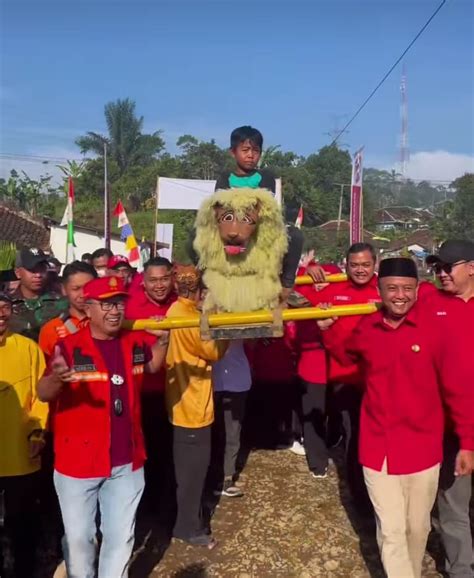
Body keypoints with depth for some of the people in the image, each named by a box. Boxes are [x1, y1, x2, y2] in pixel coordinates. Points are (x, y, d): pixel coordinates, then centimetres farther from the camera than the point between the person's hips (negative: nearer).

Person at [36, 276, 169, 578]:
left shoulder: (135, 342, -2)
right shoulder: (69, 346, -16)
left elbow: (151, 367, 19)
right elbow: (43, 394, -24)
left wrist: (162, 341, 0)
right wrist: (57, 377, -46)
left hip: (127, 460, 4)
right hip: (78, 460, -3)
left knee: (121, 536, 18)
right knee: (78, 536, 15)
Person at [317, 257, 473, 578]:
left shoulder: (435, 329, -13)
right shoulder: (366, 329, -3)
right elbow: (347, 356, 20)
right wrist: (327, 331, 4)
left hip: (421, 447, -1)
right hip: (378, 447, 1)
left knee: (417, 527, 18)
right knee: (391, 530, 6)